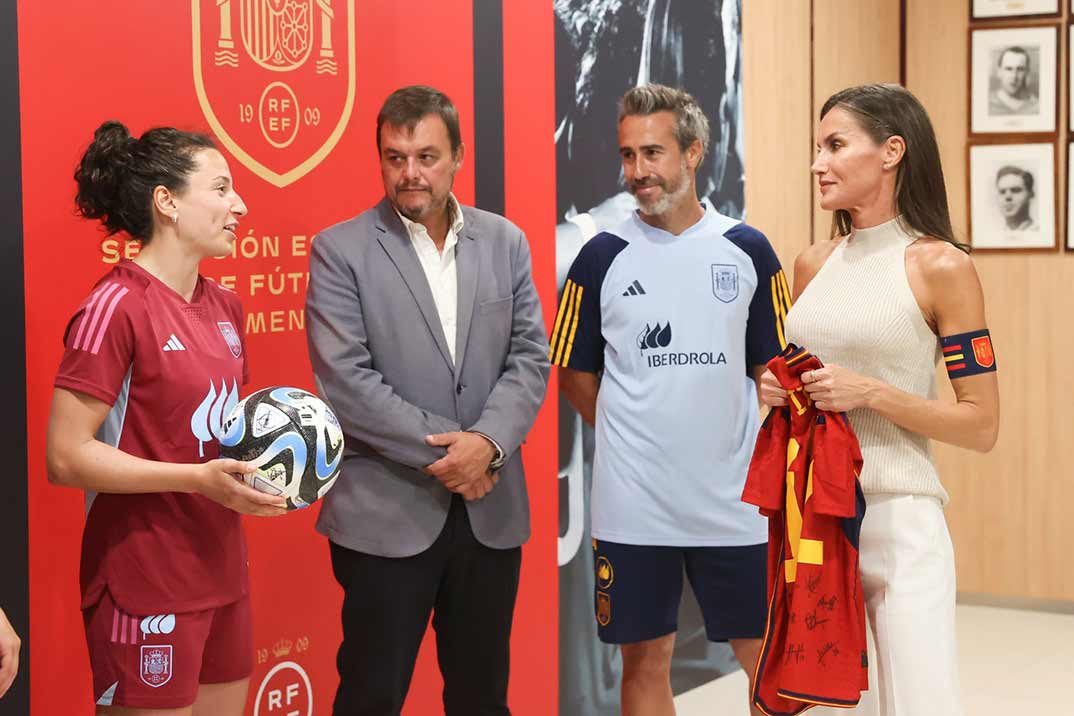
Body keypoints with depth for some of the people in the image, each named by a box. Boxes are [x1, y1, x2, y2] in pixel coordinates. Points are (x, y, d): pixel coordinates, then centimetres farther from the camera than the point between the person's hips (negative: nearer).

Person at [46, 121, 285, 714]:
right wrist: (198, 479, -23)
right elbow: (66, 457, -18)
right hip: (146, 586, -8)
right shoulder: (117, 306, -15)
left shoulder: (224, 307, 10)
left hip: (222, 572, 8)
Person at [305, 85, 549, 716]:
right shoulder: (341, 250, -4)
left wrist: (488, 441, -14)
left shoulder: (505, 242, 8)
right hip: (387, 514, -4)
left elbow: (530, 357, 4)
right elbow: (345, 379, -11)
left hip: (491, 512, 4)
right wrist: (442, 451, -14)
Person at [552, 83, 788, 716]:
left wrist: (765, 455, -2)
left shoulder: (747, 250, 1)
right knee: (646, 659, 8)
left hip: (735, 500, 1)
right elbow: (575, 373, 8)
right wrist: (632, 439, 6)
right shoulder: (604, 257, -1)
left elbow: (774, 368, 7)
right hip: (633, 503, 0)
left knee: (765, 656, 8)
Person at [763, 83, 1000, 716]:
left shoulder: (940, 266, -7)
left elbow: (981, 427, -7)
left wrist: (872, 393, -17)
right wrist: (778, 390, 2)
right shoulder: (813, 265, 9)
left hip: (899, 520, -5)